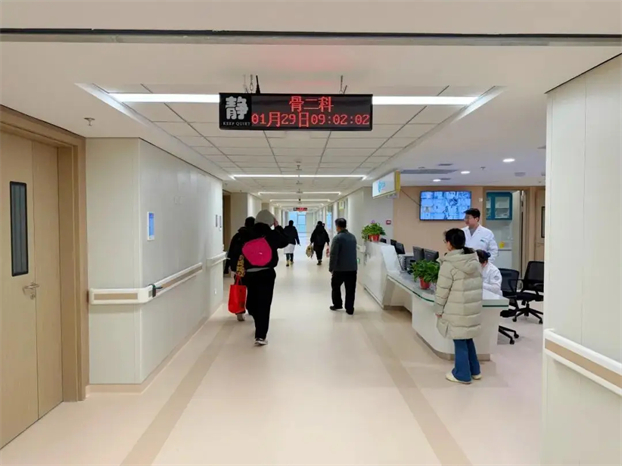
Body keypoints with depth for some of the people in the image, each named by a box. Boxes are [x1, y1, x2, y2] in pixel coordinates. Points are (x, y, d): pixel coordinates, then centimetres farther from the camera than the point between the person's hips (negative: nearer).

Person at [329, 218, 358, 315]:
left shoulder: (337, 238, -13)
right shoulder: (353, 237, 8)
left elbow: (333, 255, -15)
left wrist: (331, 268, -8)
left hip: (340, 268, -5)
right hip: (353, 267, 5)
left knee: (335, 286, 16)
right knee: (350, 289, 7)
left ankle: (337, 304, 24)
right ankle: (350, 309, 10)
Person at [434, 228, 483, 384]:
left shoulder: (449, 264, -17)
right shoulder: (475, 261, 6)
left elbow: (442, 289, -14)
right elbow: (478, 284, 14)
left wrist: (438, 309, -3)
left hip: (457, 310, -7)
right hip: (473, 307, 7)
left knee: (460, 341, 4)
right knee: (468, 338, 21)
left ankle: (462, 374, 16)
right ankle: (474, 370, 31)